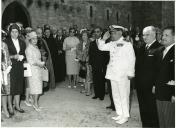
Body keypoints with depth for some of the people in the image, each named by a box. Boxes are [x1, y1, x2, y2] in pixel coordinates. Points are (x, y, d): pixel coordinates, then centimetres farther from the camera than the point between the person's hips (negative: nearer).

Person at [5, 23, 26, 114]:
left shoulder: (22, 42, 13)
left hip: (19, 67, 5)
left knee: (19, 86, 9)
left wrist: (22, 56, -6)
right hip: (10, 67, -5)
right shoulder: (6, 42, -4)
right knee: (10, 87, -2)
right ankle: (10, 107, 10)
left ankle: (17, 105, 21)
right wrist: (14, 56, -17)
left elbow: (24, 54, 15)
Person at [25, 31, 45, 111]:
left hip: (38, 69, 8)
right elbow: (30, 62, -14)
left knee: (38, 86, 8)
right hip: (33, 69, -8)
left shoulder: (36, 48, 15)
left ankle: (36, 103, 15)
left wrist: (41, 63, 2)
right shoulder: (29, 49, -10)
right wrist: (39, 64, -15)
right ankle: (35, 103, 0)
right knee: (35, 86, -7)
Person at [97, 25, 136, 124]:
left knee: (124, 96, 1)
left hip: (123, 75, -7)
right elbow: (101, 47, 16)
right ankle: (120, 114, 28)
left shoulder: (127, 44, -9)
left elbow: (132, 59, -10)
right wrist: (104, 39, 0)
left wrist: (130, 73, -12)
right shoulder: (112, 44, 10)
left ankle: (125, 116, 13)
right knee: (116, 95, 15)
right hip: (113, 74, 7)